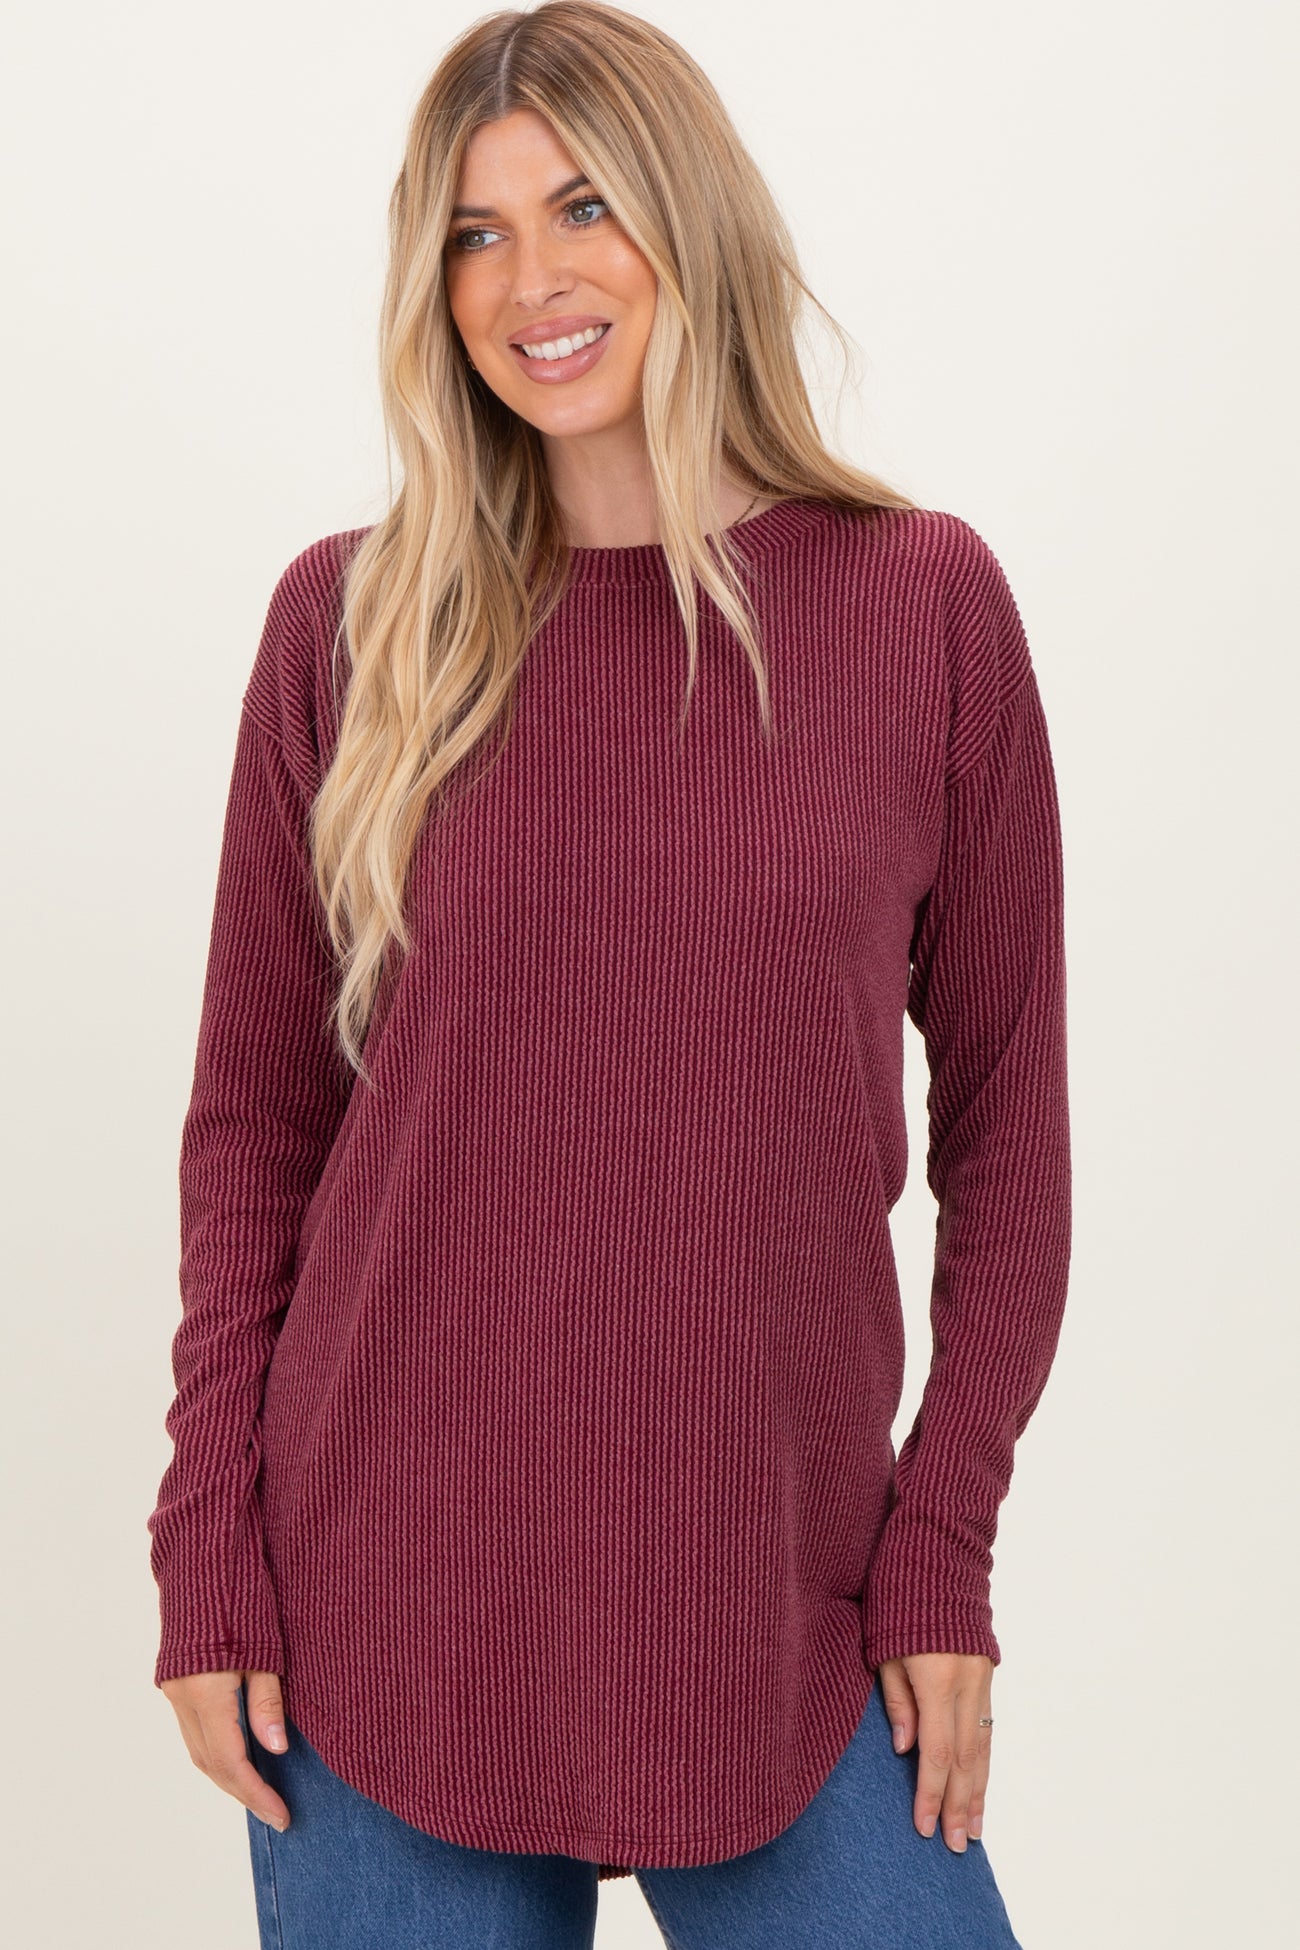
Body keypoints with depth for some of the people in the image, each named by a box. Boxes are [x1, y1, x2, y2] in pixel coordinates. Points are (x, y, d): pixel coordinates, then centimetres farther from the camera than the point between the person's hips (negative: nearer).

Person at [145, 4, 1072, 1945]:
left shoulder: (926, 603, -1)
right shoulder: (353, 621, 0)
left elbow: (1005, 1114, 3)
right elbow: (252, 1124, 3)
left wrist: (945, 1545, -2)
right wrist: (208, 1562, 0)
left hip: (782, 1609, 0)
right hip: (389, 1619, 0)